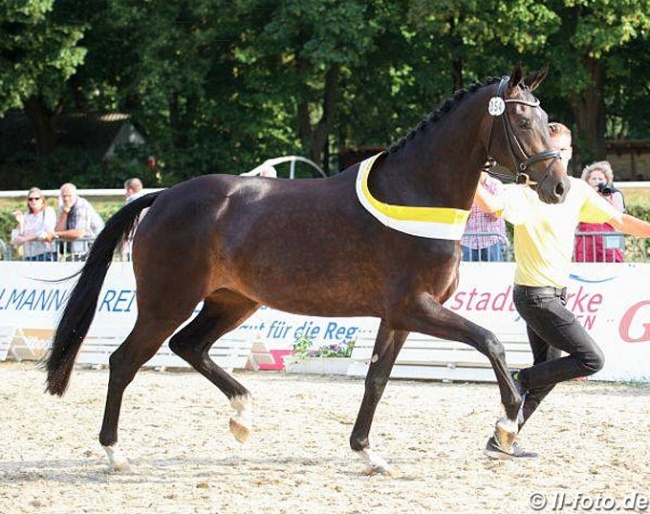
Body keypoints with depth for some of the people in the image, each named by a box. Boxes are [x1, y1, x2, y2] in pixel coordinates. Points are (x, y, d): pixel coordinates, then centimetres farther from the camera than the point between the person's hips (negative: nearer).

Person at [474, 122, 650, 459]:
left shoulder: (577, 190, 7)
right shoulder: (524, 192, -16)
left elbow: (620, 221, 13)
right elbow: (493, 206, -37)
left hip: (555, 294, 9)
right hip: (535, 295, -9)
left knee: (548, 371, 15)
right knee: (591, 360, -13)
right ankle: (521, 381, -1)